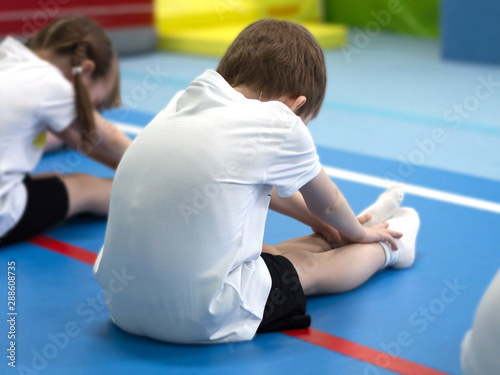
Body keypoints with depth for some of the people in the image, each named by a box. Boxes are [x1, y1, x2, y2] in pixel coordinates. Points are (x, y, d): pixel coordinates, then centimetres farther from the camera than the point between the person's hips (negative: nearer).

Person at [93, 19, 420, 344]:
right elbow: (327, 204, 10)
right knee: (312, 267, 18)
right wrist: (359, 234, 32)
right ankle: (387, 246, 43)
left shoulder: (184, 103, 10)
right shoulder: (280, 124, -11)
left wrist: (319, 222, 39)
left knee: (270, 252, 27)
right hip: (205, 320, -7)